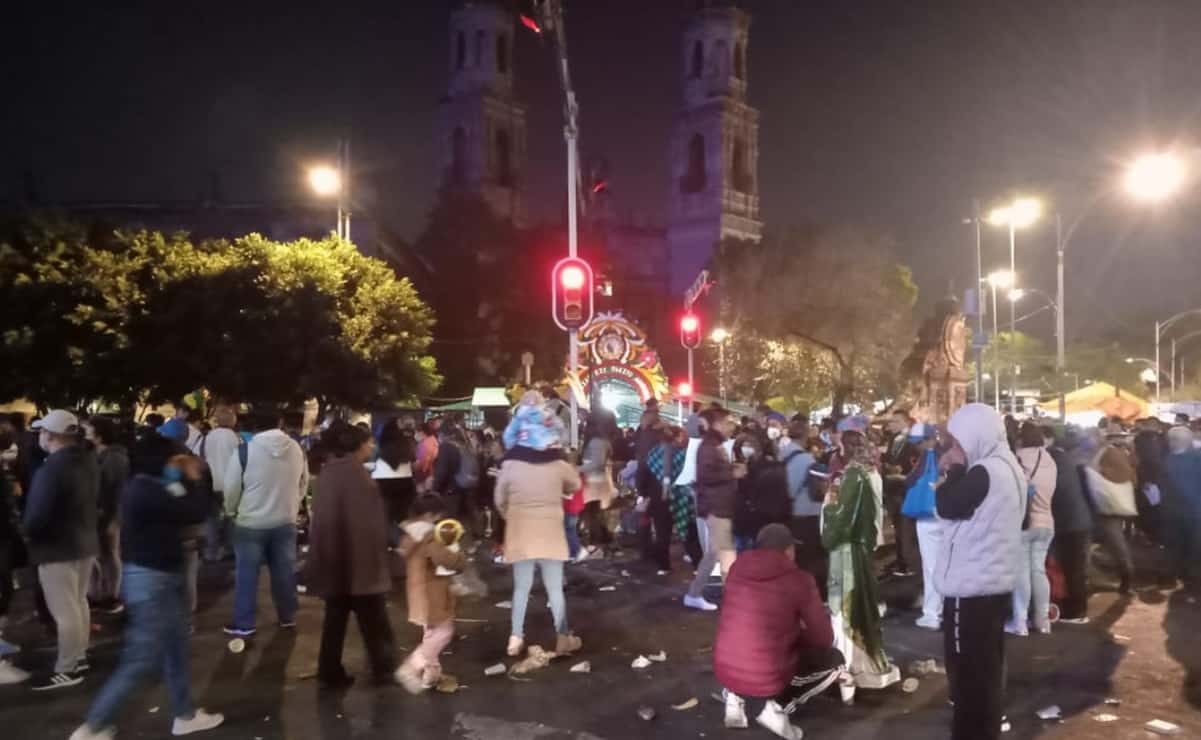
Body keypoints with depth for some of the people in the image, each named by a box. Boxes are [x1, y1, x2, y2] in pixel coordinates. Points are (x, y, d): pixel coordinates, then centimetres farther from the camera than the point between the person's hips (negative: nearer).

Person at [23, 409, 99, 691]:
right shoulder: (88, 460, 4)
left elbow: (38, 515, -25)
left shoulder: (52, 468, -27)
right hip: (85, 540, 9)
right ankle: (79, 657, 32)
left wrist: (25, 532, -6)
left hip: (58, 548, -9)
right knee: (79, 602, 20)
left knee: (64, 611, 1)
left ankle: (67, 670, 10)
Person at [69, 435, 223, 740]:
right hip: (151, 580, -11)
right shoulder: (148, 492, -25)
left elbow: (179, 509, 12)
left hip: (162, 577, 11)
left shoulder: (147, 488, 6)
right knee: (142, 660, 0)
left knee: (175, 647, 19)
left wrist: (183, 479, 5)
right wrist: (193, 479, -9)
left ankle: (184, 715, 32)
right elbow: (195, 512, -23)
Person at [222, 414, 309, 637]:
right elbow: (303, 484, 8)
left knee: (247, 573, 9)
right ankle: (288, 617, 27)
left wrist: (231, 512, 12)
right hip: (286, 521, 4)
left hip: (250, 522, -3)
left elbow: (231, 489, -8)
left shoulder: (244, 451, -17)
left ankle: (243, 624, 17)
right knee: (284, 571, 15)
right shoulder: (296, 449, -4)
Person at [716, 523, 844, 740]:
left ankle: (735, 697, 14)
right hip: (767, 678, -5)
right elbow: (824, 638, -3)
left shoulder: (737, 568, 4)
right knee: (835, 661, 17)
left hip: (724, 672, 5)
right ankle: (779, 707, 1)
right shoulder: (799, 581, -10)